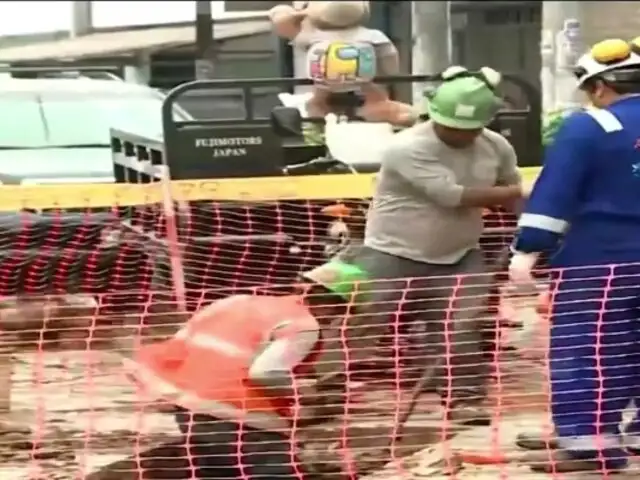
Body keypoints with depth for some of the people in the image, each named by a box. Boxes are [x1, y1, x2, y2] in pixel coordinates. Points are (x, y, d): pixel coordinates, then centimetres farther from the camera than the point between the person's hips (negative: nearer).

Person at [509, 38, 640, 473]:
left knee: (584, 345, -2)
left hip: (599, 260, -7)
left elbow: (553, 194, -15)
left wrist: (528, 250, -14)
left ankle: (593, 440, -5)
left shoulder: (589, 127, -10)